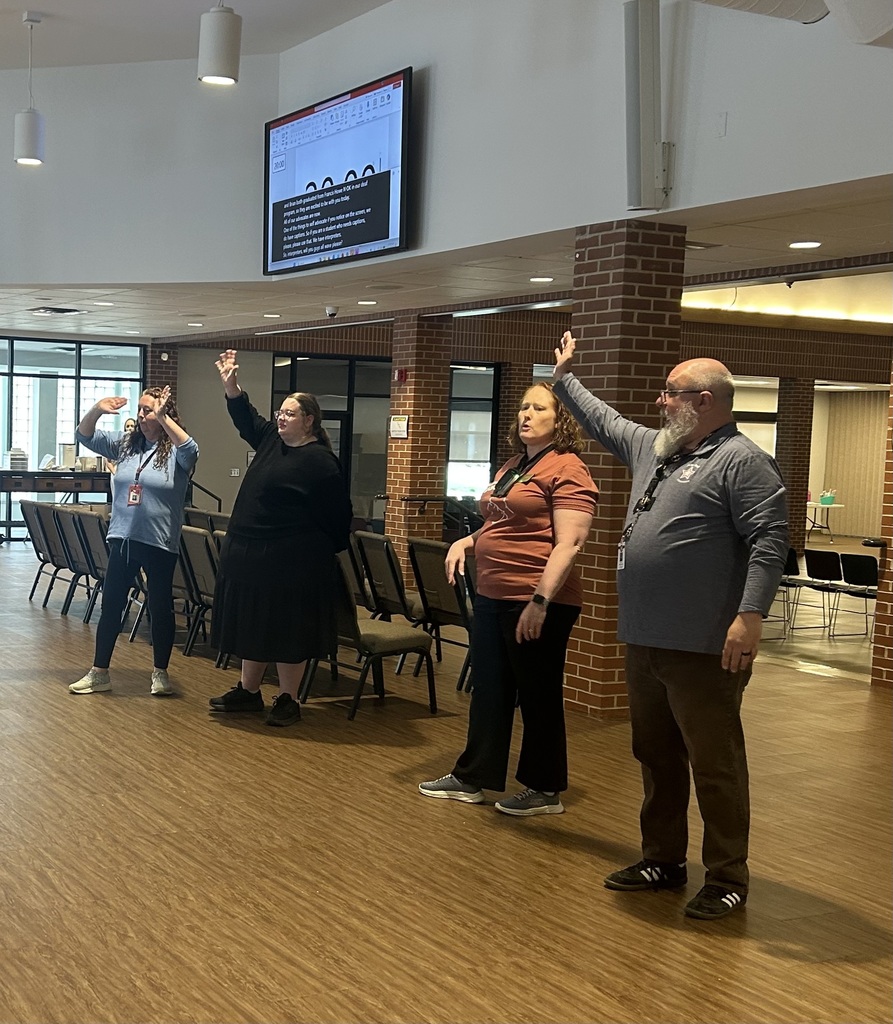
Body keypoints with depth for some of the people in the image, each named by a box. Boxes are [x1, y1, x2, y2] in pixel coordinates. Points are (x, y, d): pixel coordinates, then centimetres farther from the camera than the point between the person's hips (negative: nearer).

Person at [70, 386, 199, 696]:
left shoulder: (175, 451, -7)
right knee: (110, 605, 10)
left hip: (160, 543, -5)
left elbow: (190, 450, -29)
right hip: (123, 539, 5)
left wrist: (162, 417, -34)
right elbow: (85, 437, 7)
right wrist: (97, 410, -13)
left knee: (160, 607, 7)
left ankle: (160, 673, 21)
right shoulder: (126, 443, 8)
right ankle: (99, 672, 20)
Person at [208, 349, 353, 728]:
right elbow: (245, 416, 20)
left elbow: (338, 514, -12)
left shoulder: (320, 461, -14)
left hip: (291, 561, -8)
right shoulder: (273, 440, 10)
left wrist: (326, 551, -5)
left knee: (287, 631, 0)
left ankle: (288, 700, 10)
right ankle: (248, 691, 27)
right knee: (253, 624, 15)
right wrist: (230, 382, 7)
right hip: (251, 552, 9)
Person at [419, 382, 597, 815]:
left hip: (537, 602, -9)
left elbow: (568, 543, -19)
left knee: (538, 694, 4)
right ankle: (472, 777, 26)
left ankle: (544, 790, 18)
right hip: (492, 596, 9)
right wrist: (468, 541, 8)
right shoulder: (512, 467, 16)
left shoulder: (566, 470, -12)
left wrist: (540, 600, -25)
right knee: (488, 689, 15)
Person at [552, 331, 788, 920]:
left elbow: (769, 540, -18)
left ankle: (728, 880, 9)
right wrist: (565, 378, 41)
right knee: (657, 758, 17)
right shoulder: (652, 449, 16)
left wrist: (751, 614, -26)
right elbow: (602, 420, 33)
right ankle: (663, 860, 30)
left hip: (704, 649, -9)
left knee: (715, 766, -1)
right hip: (645, 642, 9)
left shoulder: (742, 461, -10)